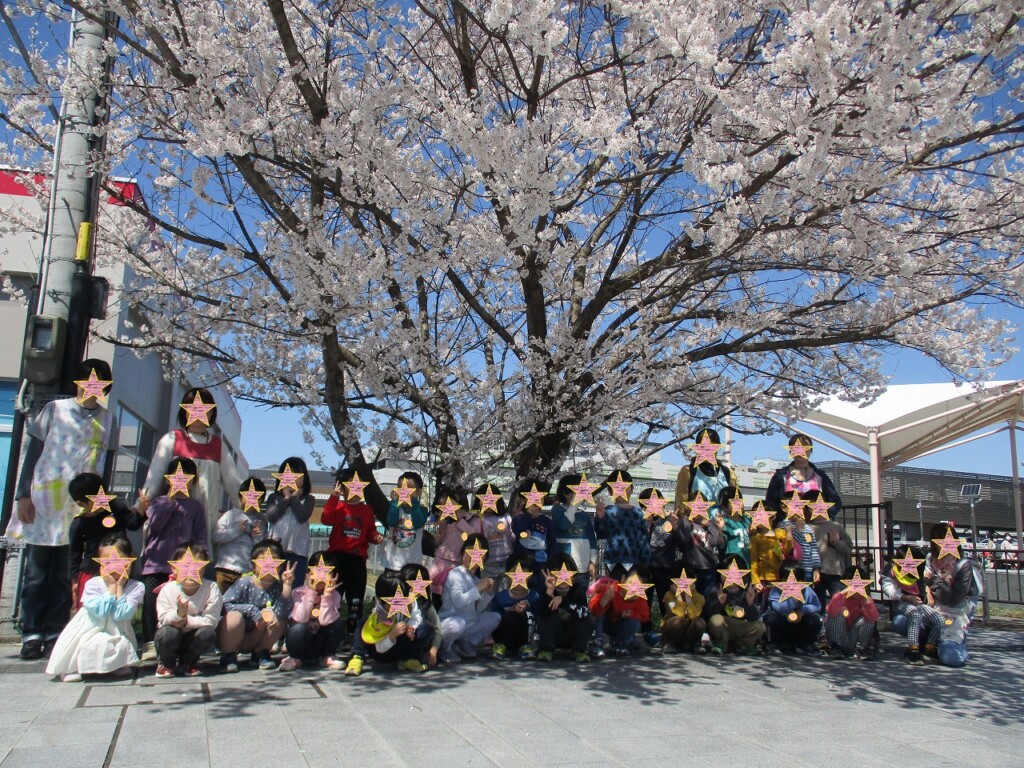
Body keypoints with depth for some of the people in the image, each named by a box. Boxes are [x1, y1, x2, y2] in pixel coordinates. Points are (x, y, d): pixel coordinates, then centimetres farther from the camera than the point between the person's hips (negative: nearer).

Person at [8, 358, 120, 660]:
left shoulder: (108, 421, 10)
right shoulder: (55, 409, 6)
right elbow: (33, 453, 5)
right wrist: (23, 495, -3)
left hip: (82, 509, 1)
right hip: (44, 502, -1)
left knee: (64, 576, 3)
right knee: (36, 573, 0)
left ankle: (55, 635, 10)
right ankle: (31, 635, 7)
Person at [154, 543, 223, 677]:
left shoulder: (211, 588, -18)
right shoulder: (168, 590, -15)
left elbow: (211, 620, -22)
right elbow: (162, 618, -17)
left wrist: (187, 621, -26)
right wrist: (178, 613, -37)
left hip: (193, 638, 1)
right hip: (173, 637, 0)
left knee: (208, 633, -30)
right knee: (167, 633, -34)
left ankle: (187, 663, 0)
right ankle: (166, 663, 2)